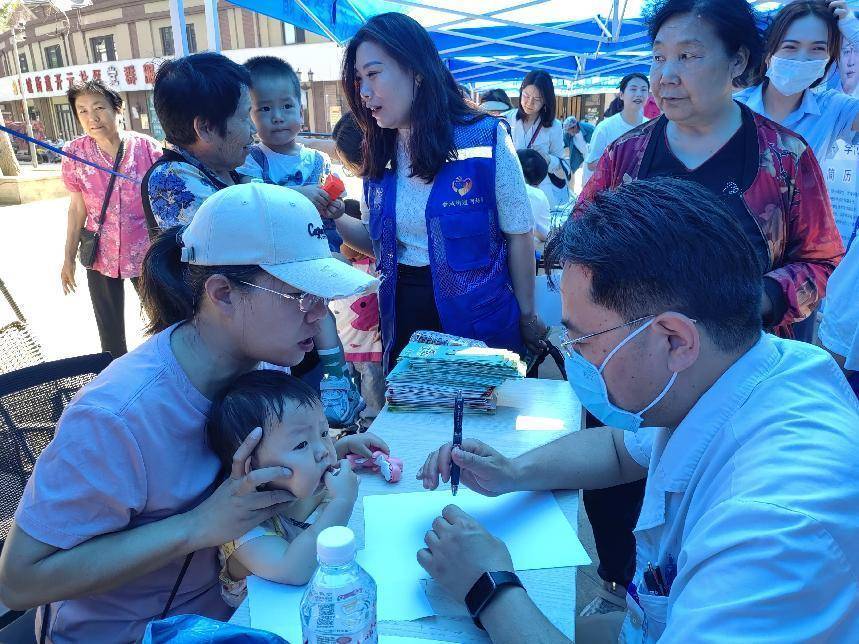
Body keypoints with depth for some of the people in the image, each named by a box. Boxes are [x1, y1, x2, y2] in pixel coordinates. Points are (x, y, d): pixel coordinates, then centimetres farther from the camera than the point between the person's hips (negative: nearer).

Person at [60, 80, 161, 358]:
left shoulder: (147, 147, -11)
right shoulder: (75, 153, -5)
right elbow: (77, 207, 3)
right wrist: (69, 258, 6)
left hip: (145, 252, -2)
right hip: (101, 255, 2)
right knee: (110, 331, 13)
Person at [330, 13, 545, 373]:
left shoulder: (485, 137, -13)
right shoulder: (378, 154, 1)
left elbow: (518, 235, -7)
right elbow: (379, 241, 9)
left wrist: (527, 315, -3)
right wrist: (335, 219, -9)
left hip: (478, 315, -4)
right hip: (404, 319, 4)